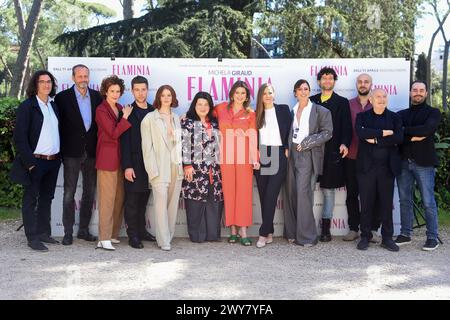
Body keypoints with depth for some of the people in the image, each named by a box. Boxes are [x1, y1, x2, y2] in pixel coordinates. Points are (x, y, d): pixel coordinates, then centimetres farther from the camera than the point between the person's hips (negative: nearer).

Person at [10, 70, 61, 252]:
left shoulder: (54, 105, 12)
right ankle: (32, 238, 6)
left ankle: (44, 233, 24)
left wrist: (59, 156, 7)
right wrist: (29, 162, -15)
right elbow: (19, 137, -11)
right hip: (35, 161, -6)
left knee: (46, 198, 14)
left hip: (53, 161, 7)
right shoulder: (27, 107, -7)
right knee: (30, 200, 2)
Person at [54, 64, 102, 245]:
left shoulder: (97, 96, 7)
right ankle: (68, 232, 9)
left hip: (92, 152, 4)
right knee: (69, 193, 1)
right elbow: (59, 125, -3)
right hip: (72, 152, -3)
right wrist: (61, 150, -7)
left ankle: (84, 229, 22)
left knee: (89, 192, 10)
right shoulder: (62, 97, -2)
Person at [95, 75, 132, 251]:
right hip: (107, 158, -7)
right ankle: (104, 239, -4)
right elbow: (113, 133, -14)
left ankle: (113, 234, 19)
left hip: (119, 158, 7)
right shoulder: (101, 110, -7)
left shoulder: (120, 109, 14)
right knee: (107, 199, -7)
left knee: (119, 198, 9)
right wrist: (126, 117, -10)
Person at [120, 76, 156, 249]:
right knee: (132, 200, 1)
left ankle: (141, 230, 25)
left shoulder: (154, 111, 10)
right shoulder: (128, 112, -2)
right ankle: (133, 235, 8)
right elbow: (124, 141, -6)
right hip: (134, 163, -4)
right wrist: (127, 166, -13)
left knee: (144, 199, 13)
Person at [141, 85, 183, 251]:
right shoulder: (149, 119, 0)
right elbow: (147, 146, -4)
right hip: (160, 169, -5)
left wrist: (182, 166, 8)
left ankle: (169, 236, 18)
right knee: (161, 205, -8)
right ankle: (164, 241, -1)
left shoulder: (176, 118, 14)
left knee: (173, 204, 7)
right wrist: (153, 170, -10)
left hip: (176, 168, 5)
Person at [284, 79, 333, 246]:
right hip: (292, 155, 4)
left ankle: (306, 236, -3)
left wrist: (306, 143, -9)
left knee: (303, 193, -11)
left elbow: (327, 132, -3)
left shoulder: (321, 111, 4)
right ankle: (292, 232, 14)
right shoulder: (291, 111, 16)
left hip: (308, 156, -4)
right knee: (291, 194, 4)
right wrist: (287, 149, 2)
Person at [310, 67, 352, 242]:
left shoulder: (342, 102, 8)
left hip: (332, 153, -1)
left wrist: (344, 143, -17)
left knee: (329, 190, 5)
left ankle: (326, 228, 12)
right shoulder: (312, 101, 12)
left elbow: (346, 126, -1)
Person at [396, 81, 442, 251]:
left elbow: (426, 130, -15)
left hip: (424, 162, -3)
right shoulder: (401, 114, 15)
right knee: (405, 200, 8)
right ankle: (405, 234, 17)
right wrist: (413, 137, -13)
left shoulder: (433, 112, 5)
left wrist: (405, 130, -7)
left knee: (428, 202, -2)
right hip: (403, 162, 4)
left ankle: (433, 237, 6)